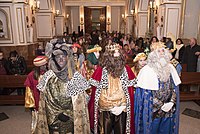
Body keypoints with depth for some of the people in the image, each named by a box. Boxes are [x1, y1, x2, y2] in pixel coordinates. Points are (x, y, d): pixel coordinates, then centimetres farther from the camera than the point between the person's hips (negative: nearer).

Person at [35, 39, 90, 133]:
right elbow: (44, 99, 0)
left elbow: (80, 101, -5)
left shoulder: (75, 76, -7)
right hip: (53, 118, 1)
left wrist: (68, 113, -7)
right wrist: (57, 114, -2)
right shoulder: (48, 76, -3)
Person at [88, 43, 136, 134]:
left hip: (122, 109, 2)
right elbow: (95, 90, -5)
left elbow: (130, 90, 2)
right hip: (105, 109, -2)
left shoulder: (126, 70, -2)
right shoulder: (101, 70, -9)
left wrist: (123, 106, -2)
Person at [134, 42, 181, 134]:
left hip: (169, 109, 5)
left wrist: (171, 102, -9)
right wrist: (161, 105, -14)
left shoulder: (170, 68, 1)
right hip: (152, 111, -5)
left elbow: (175, 87, 5)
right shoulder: (147, 70, -16)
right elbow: (146, 92, -16)